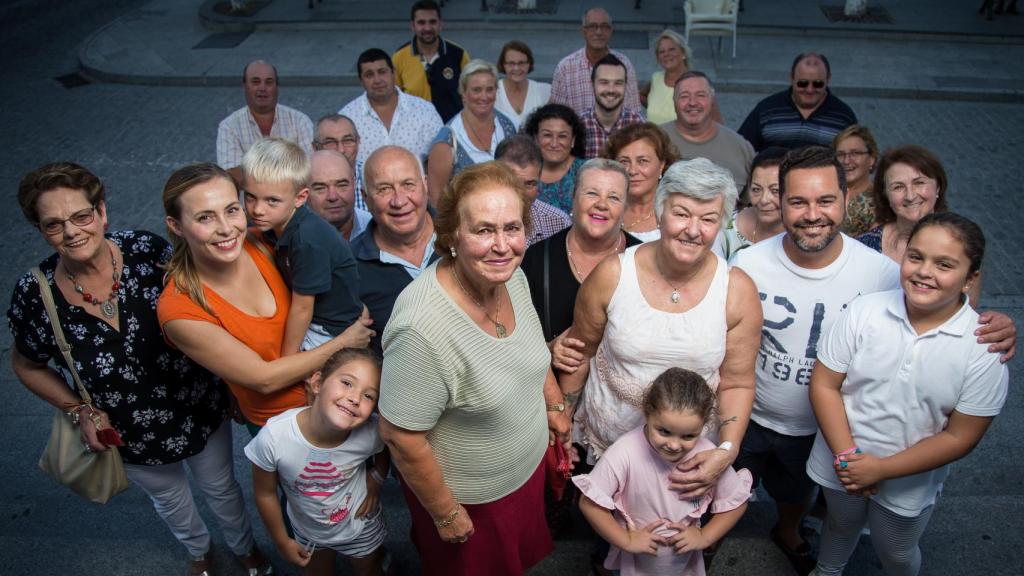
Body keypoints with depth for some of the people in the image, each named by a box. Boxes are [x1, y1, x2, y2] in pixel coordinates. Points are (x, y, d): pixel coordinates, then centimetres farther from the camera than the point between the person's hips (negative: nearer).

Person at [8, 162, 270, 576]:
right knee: (169, 497, 30)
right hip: (129, 435, 1)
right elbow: (27, 366, -2)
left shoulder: (148, 251, -25)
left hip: (202, 411, -1)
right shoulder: (34, 296, -21)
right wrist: (80, 411, -12)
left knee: (221, 487, 25)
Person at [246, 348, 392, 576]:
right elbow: (265, 493, -16)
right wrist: (282, 541, -5)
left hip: (361, 528, 0)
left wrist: (376, 480, -18)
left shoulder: (371, 432, -34)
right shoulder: (274, 437, -35)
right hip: (308, 532, 0)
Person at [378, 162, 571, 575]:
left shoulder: (513, 278, -14)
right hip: (469, 499, -6)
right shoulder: (423, 330, -37)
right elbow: (401, 437, -27)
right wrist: (446, 514, -16)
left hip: (529, 467, 6)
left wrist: (554, 404, 12)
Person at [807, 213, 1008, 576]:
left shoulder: (984, 348, -20)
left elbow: (959, 438, -17)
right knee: (841, 525, 29)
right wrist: (846, 455, -21)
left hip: (908, 482, -1)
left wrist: (881, 469, -21)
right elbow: (824, 385, -13)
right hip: (842, 465, 2)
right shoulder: (864, 311, -18)